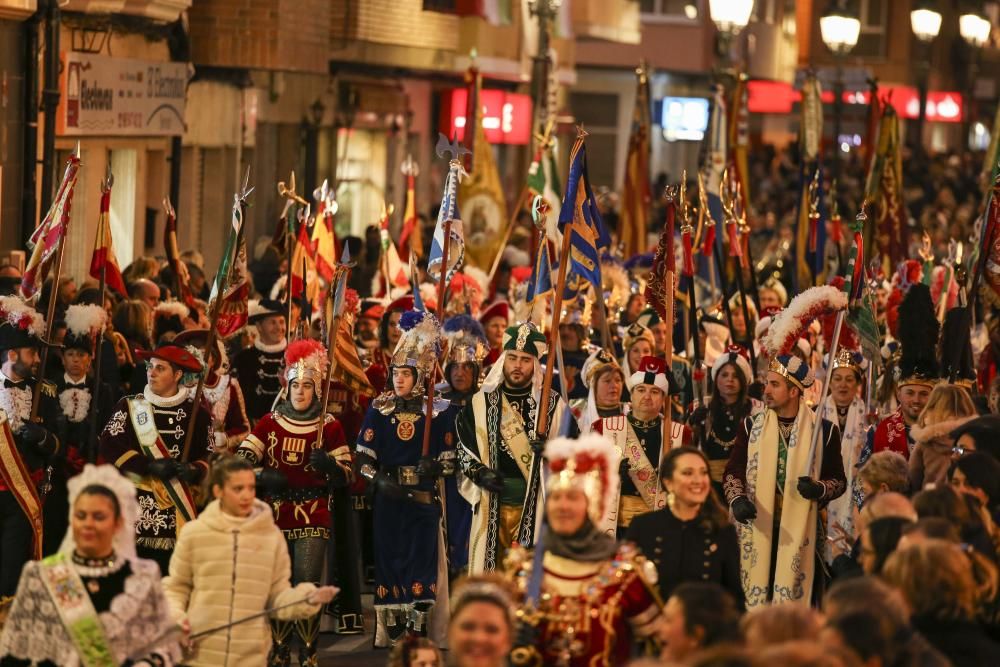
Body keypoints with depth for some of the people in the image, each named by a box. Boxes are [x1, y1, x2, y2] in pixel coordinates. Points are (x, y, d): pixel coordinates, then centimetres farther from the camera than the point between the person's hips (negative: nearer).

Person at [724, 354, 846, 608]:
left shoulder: (824, 430, 1)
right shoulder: (753, 426, 7)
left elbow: (839, 481, 5)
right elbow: (733, 472, 6)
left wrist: (819, 489, -17)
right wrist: (737, 500, -14)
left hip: (800, 532, -1)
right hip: (757, 530, 2)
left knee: (795, 604, -2)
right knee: (757, 597, 0)